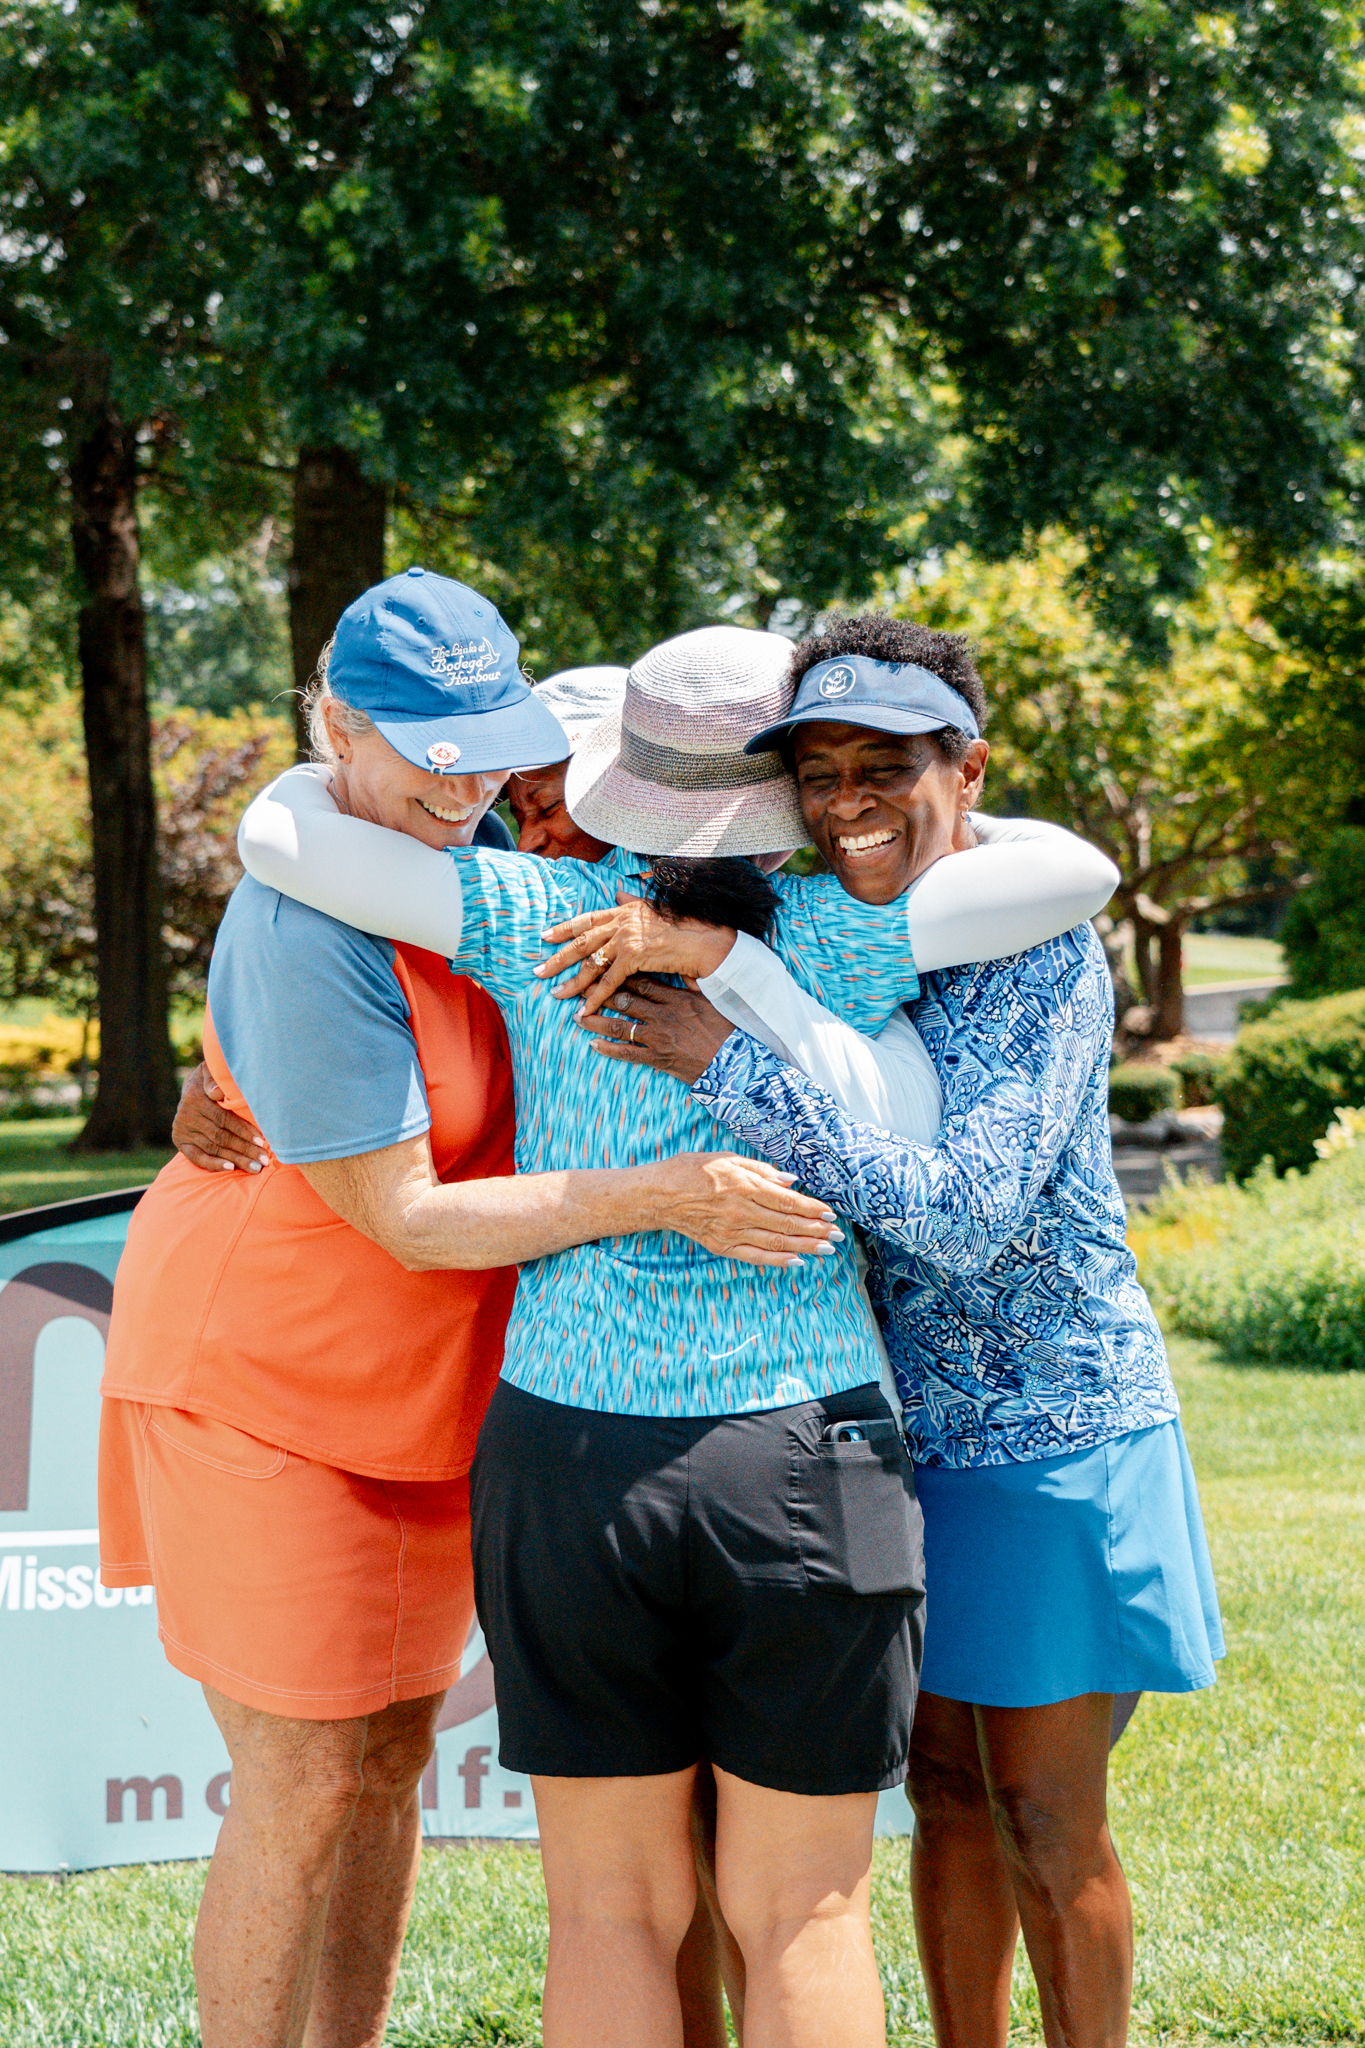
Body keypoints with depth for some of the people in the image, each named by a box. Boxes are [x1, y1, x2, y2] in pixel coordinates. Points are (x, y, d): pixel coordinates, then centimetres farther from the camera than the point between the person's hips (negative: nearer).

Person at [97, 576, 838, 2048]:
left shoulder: (466, 845, -3)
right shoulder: (311, 930, -27)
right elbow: (405, 1217, -27)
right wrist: (660, 1195, -33)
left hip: (427, 1393, 8)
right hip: (264, 1387, -8)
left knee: (393, 1757, 13)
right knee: (304, 1792, -5)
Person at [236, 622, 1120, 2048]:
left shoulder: (540, 915, -1)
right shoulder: (836, 940, -4)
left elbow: (279, 836, -2)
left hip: (570, 1454, 1)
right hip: (801, 1464, -1)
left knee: (613, 1906, 10)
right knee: (801, 1911, 8)